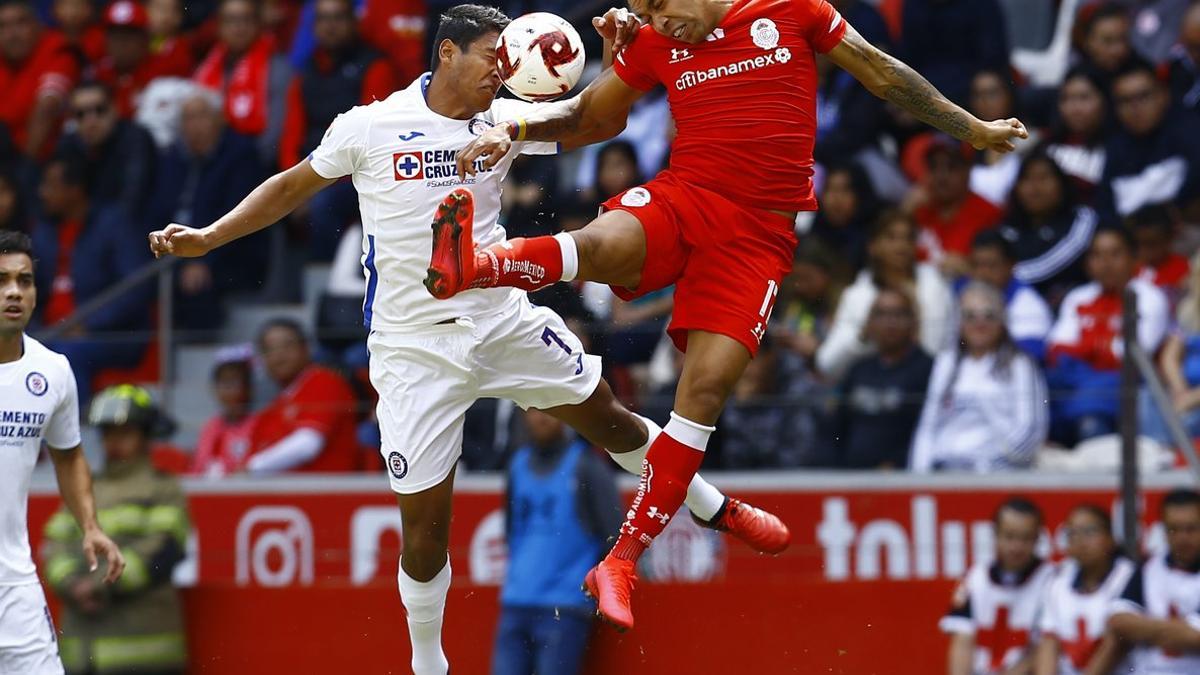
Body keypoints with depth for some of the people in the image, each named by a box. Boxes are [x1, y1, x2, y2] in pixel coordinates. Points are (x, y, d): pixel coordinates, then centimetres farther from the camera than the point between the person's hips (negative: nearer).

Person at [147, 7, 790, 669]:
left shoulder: (503, 120, -1)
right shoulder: (368, 127, -8)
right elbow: (293, 186, 5)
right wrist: (206, 237, -2)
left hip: (503, 322, 3)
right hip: (414, 347, -3)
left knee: (605, 415, 16)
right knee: (425, 522, -2)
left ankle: (715, 508, 41)